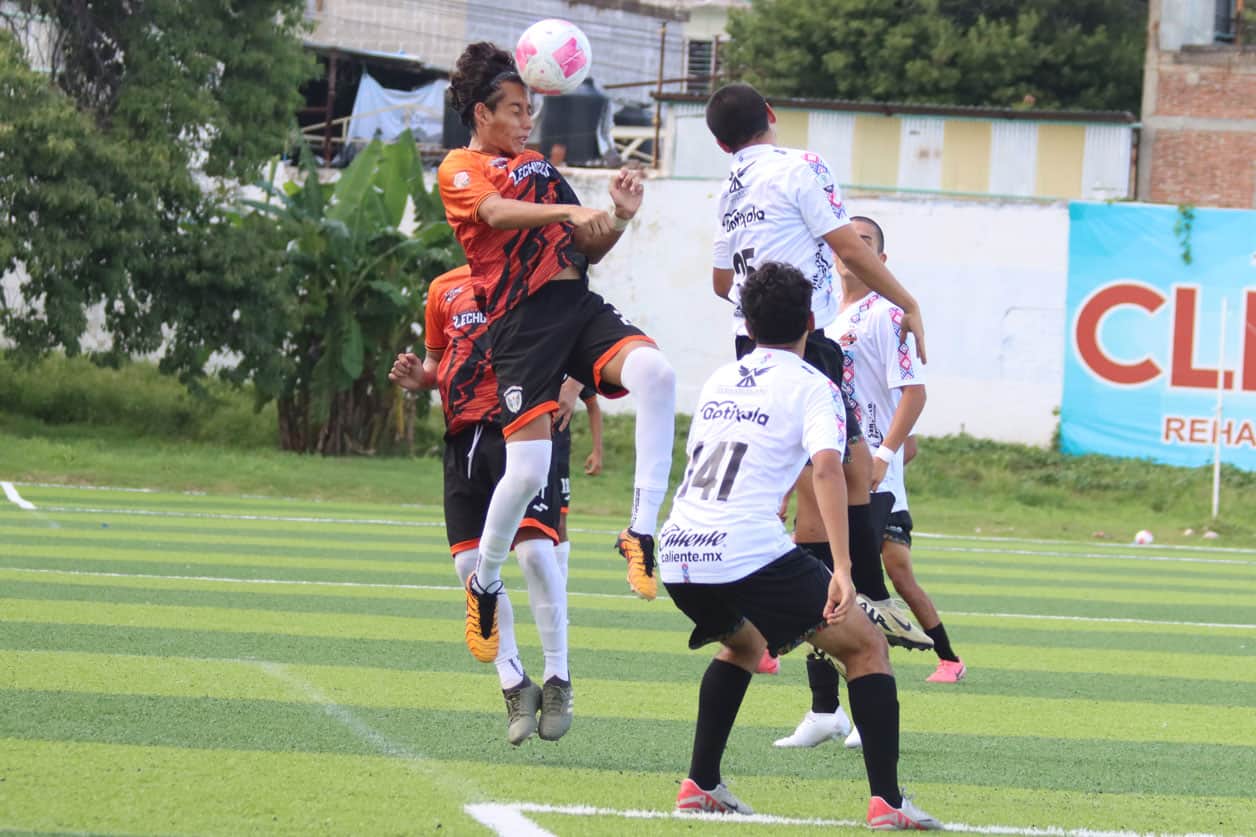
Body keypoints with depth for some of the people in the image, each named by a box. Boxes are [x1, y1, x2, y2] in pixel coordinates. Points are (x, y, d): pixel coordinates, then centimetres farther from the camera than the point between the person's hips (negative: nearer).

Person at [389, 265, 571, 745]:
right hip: (464, 436, 5)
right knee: (470, 564, -1)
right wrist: (417, 378, 4)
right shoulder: (444, 289, 17)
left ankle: (557, 680, -7)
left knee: (535, 549, -19)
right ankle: (514, 684, 11)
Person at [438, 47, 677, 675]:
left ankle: (642, 532, -25)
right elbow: (497, 212, -16)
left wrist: (620, 217, 7)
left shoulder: (539, 167, 27)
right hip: (521, 318, -5)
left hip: (580, 305, 5)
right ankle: (483, 584, 13)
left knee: (654, 372, -28)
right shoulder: (460, 169, 7)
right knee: (527, 468, -14)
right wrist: (568, 212, -31)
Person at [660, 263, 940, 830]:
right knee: (865, 645, 6)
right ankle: (886, 801, -6)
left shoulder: (719, 381, 21)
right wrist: (842, 569, -23)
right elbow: (826, 467, -15)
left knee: (743, 645, 35)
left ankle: (700, 785, 27)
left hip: (678, 551, 6)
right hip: (750, 551, -6)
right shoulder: (813, 388, 2)